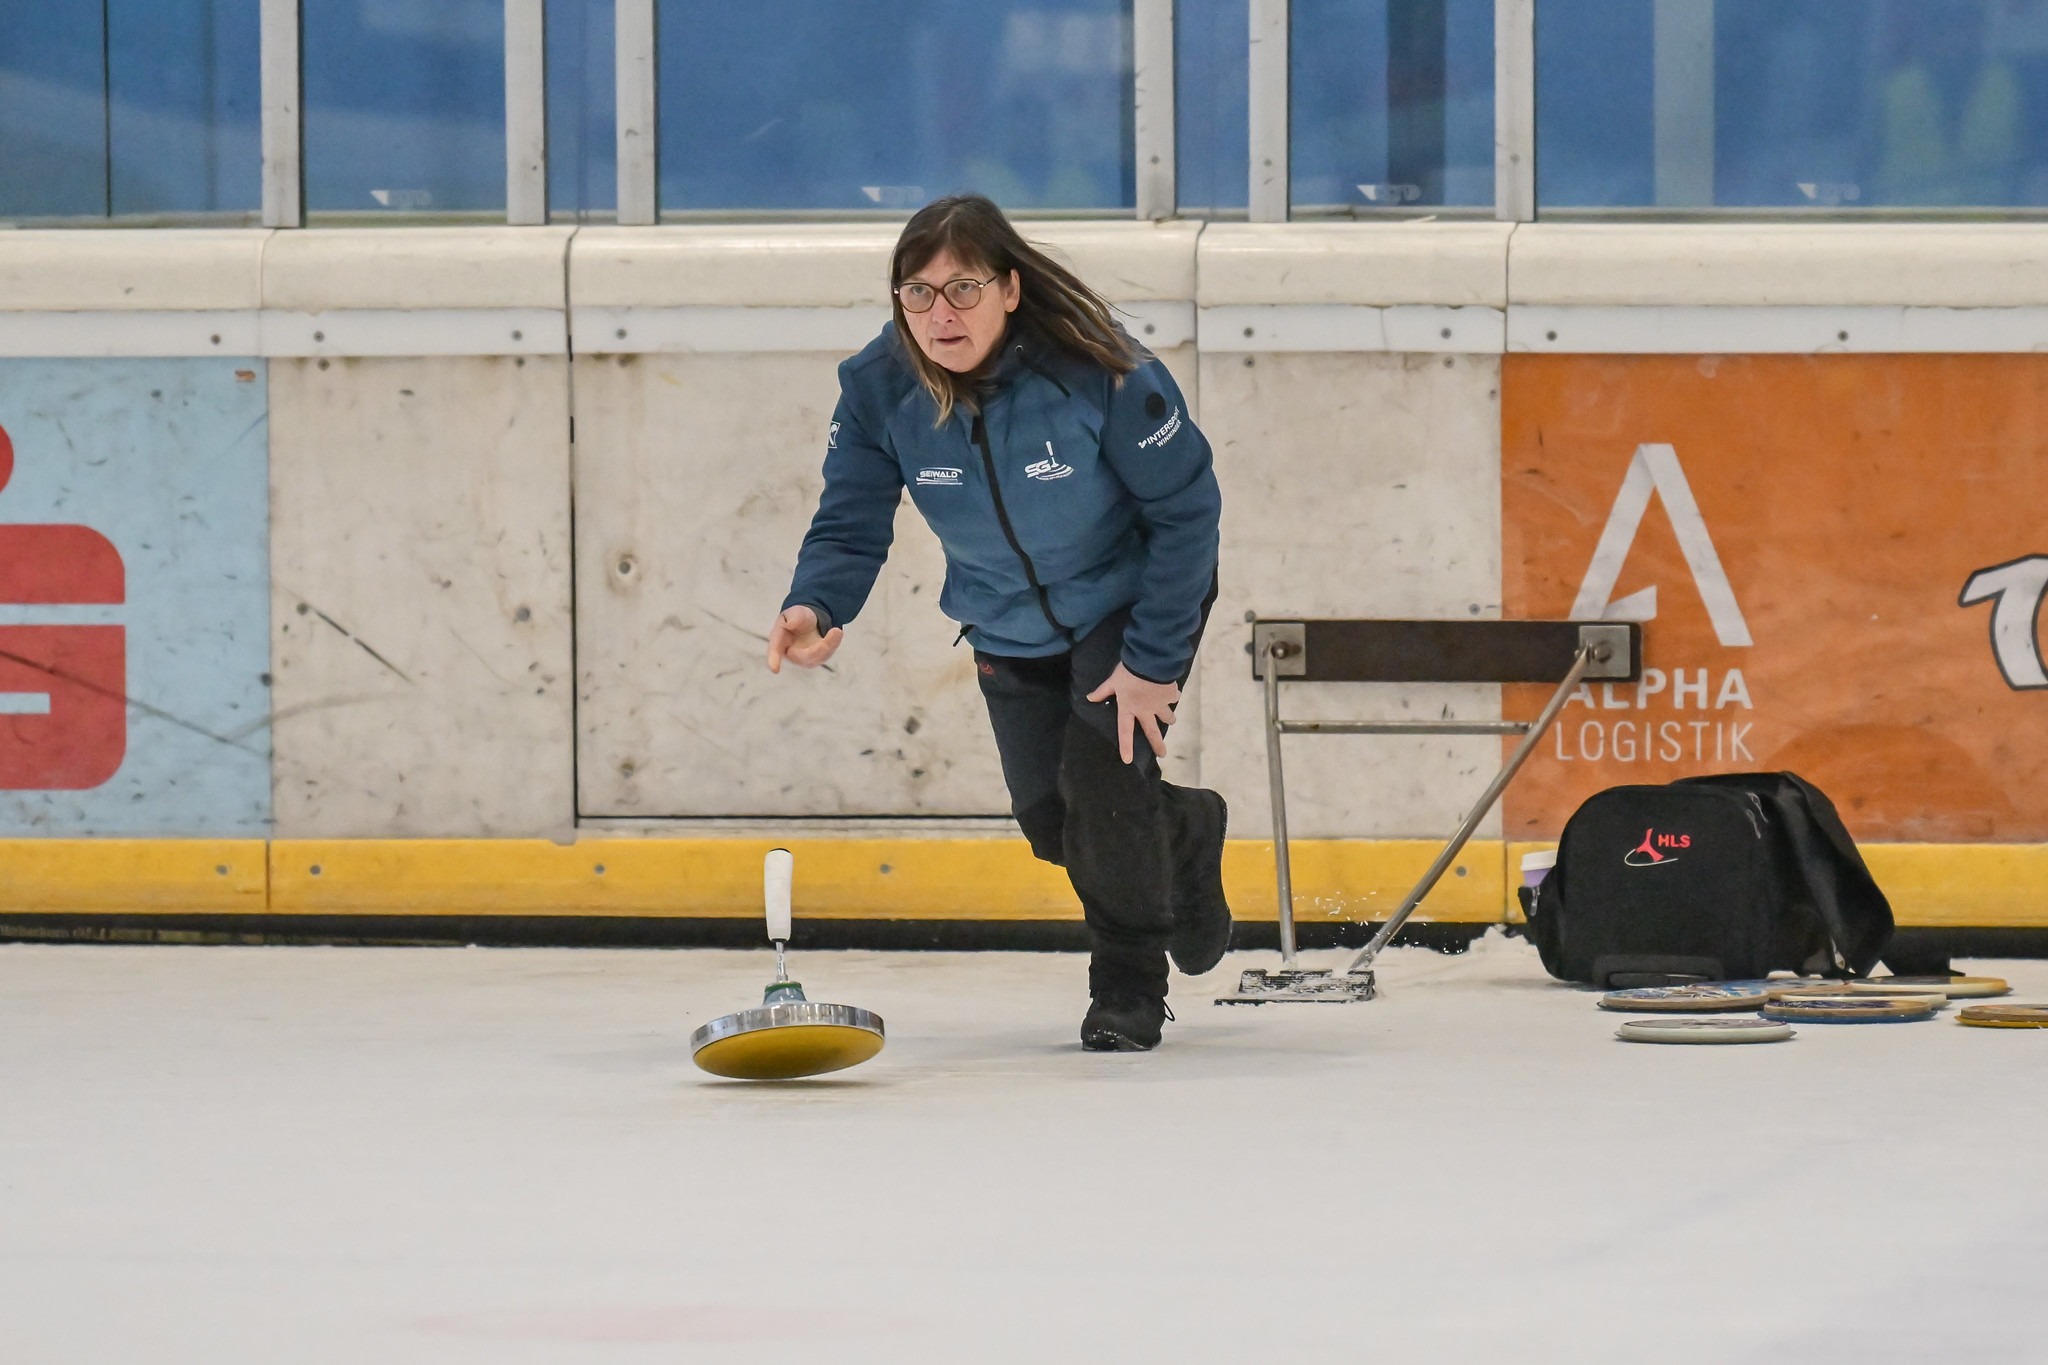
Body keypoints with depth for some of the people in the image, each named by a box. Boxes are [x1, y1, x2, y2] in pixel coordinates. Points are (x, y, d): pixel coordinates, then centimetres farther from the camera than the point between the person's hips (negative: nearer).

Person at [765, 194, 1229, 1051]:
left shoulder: (1098, 372, -34)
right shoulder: (877, 388, -23)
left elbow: (1186, 508, -24)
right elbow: (851, 525, -18)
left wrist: (1153, 660, -23)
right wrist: (815, 608, -41)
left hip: (1132, 596, -5)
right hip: (1009, 627, 5)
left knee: (1103, 779, -17)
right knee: (1049, 820, 8)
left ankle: (1129, 988, 5)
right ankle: (1184, 836, 42)